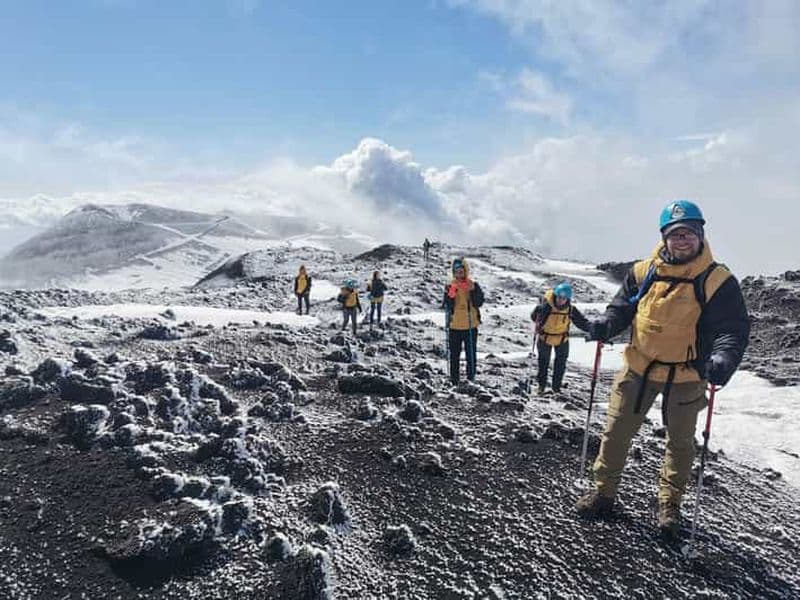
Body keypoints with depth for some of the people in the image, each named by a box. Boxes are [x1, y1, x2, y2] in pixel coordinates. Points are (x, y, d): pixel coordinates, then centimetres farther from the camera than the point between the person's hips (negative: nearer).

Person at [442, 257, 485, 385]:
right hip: (455, 326, 0)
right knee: (454, 354, 7)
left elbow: (479, 303, -10)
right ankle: (454, 380, 15)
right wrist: (450, 296, -22)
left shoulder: (473, 285, 2)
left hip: (471, 326, 0)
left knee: (471, 354, 5)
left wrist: (473, 290, -21)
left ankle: (471, 378, 14)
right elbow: (447, 306, -7)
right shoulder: (450, 286, 2)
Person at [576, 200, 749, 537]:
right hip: (639, 369, 2)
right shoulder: (644, 272, -4)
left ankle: (669, 503, 39)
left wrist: (723, 358, -36)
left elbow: (734, 328, -16)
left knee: (680, 442, 17)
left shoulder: (718, 281, -12)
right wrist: (607, 325, -16)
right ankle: (603, 491, 27)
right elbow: (623, 306, 5)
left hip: (685, 377, -1)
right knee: (616, 431, 8)